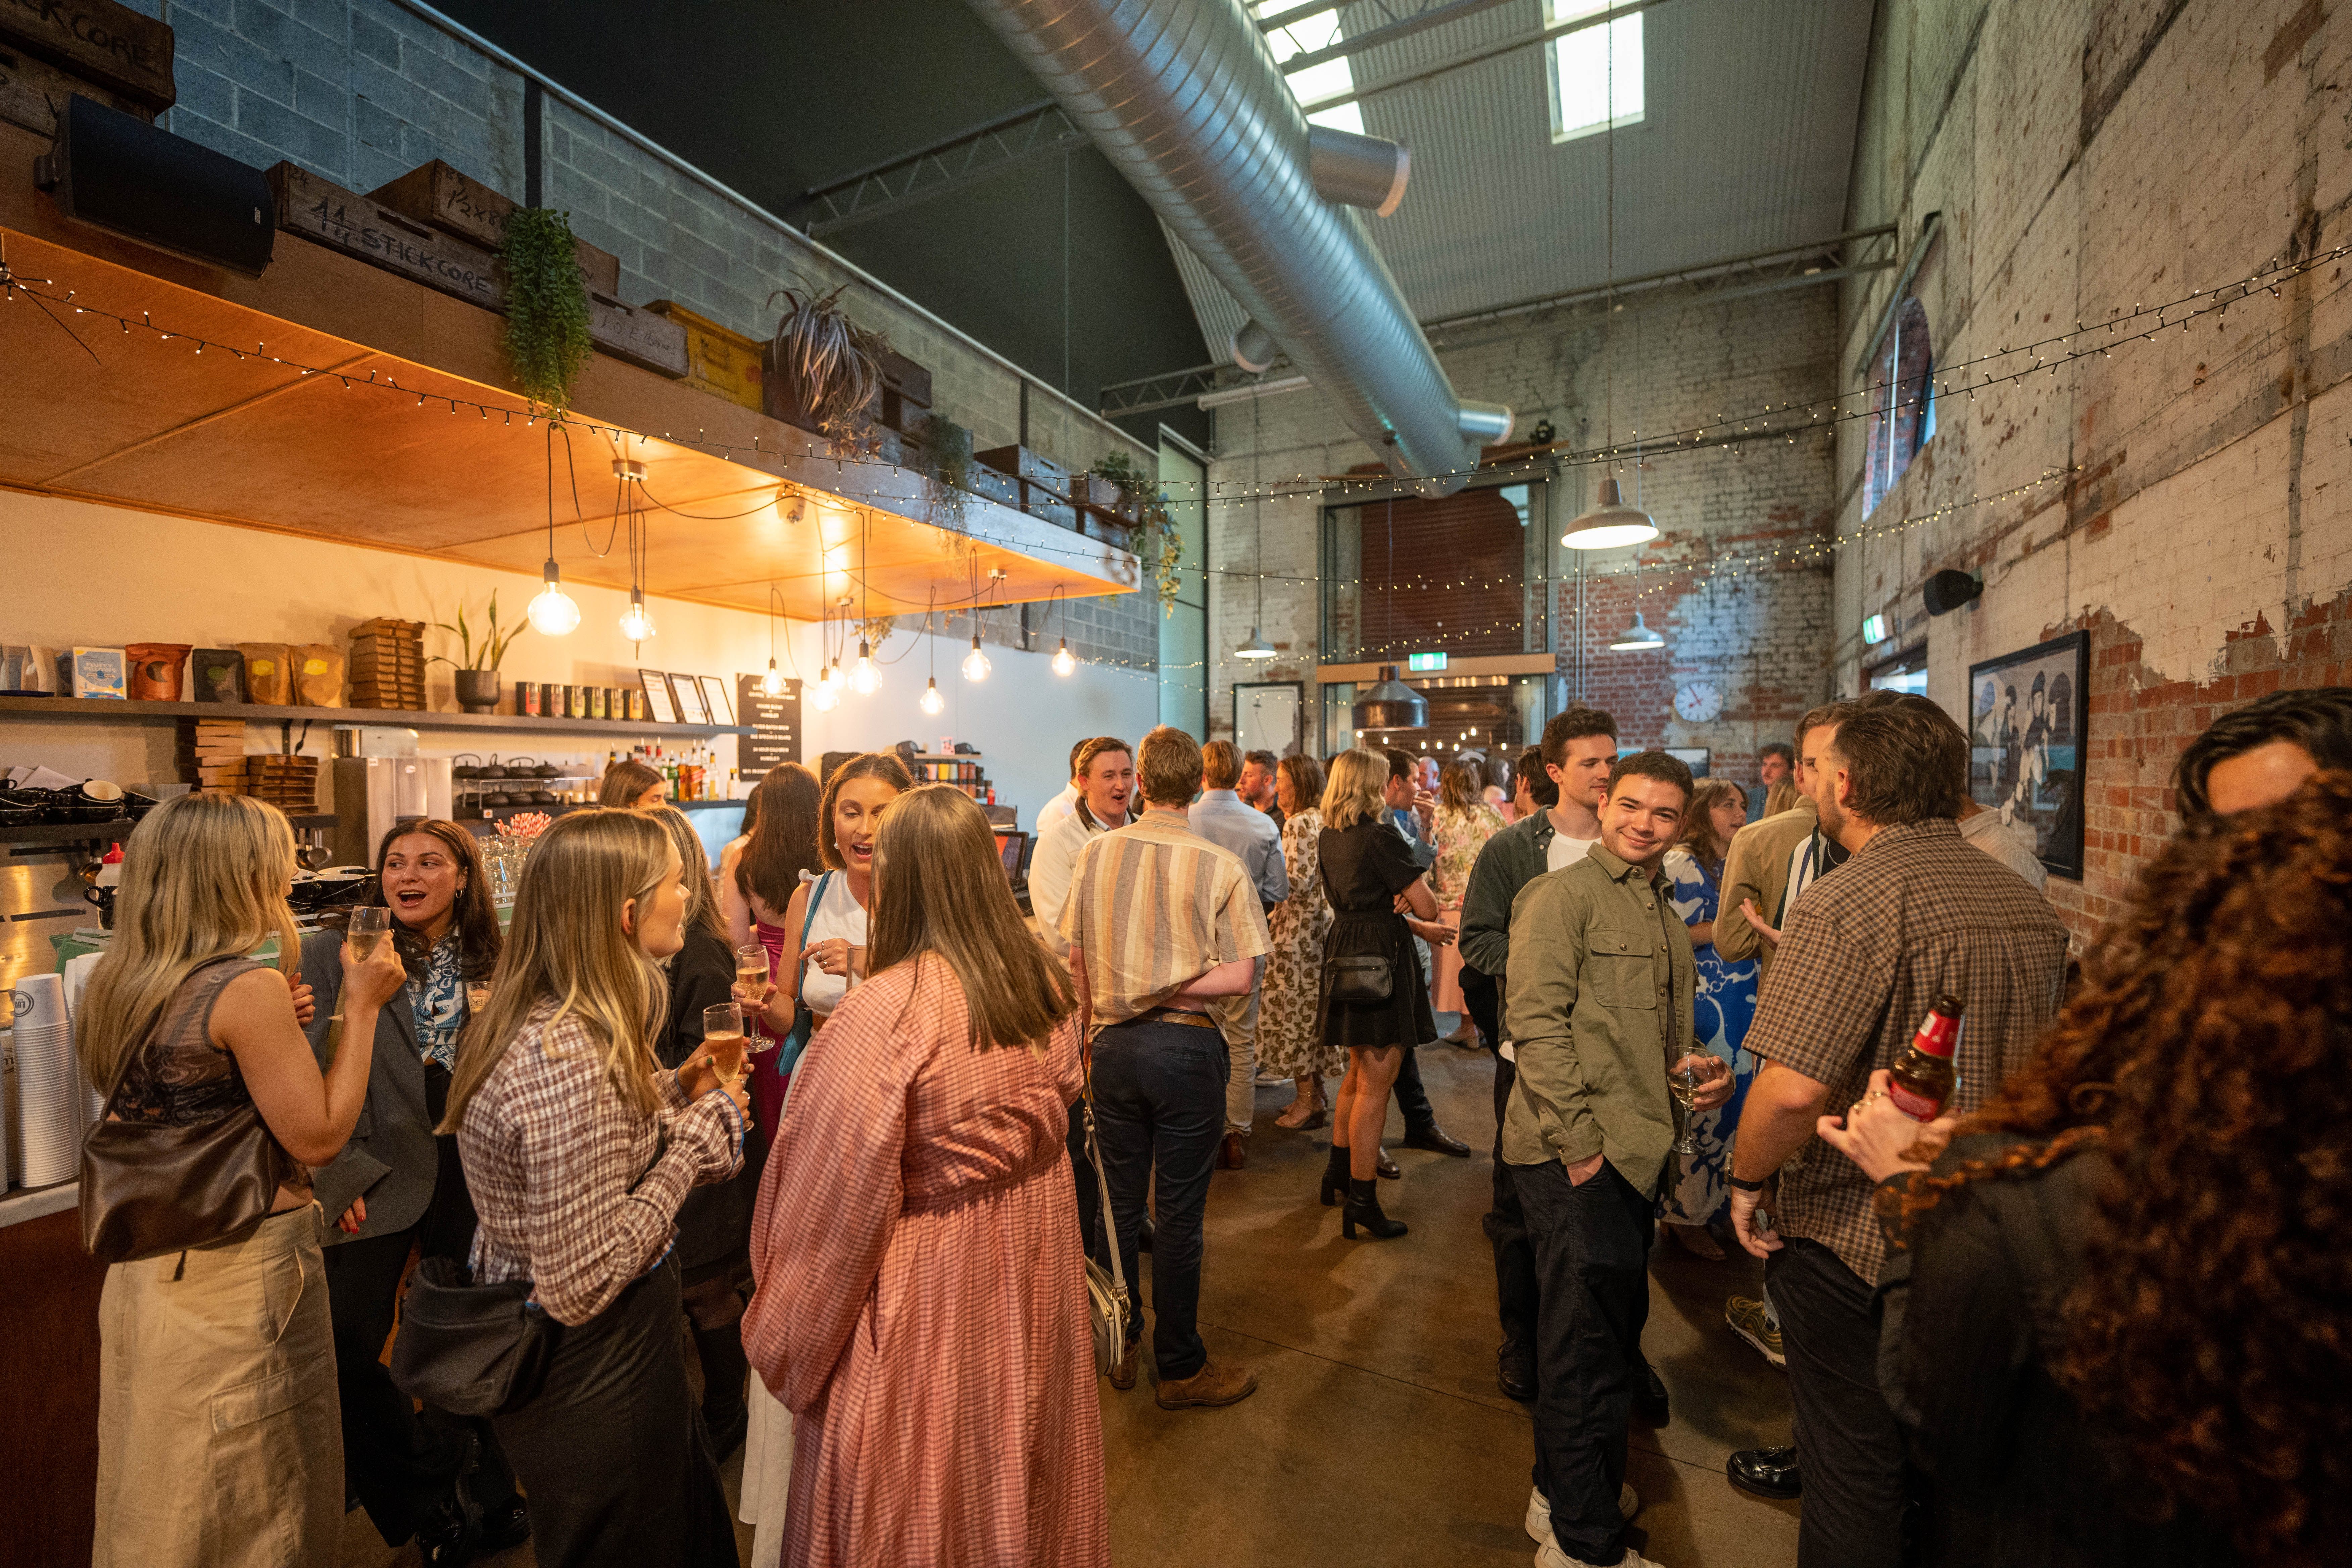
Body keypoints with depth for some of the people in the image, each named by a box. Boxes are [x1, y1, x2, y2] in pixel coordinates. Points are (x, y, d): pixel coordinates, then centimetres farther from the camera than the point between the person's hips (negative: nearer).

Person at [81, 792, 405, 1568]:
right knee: (248, 1504, 12)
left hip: (145, 1265, 8)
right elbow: (317, 1137, -20)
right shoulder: (248, 987, -24)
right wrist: (362, 1007, -17)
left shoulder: (116, 982, 2)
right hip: (239, 1277, -8)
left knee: (160, 1490, 26)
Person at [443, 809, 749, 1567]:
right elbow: (581, 1285, -29)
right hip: (595, 1377, -9)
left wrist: (673, 1092, 0)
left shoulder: (535, 1021, -2)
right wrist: (698, 1132, -23)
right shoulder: (573, 1063, -33)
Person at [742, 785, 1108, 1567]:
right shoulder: (1050, 987, -9)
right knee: (1023, 1477, 29)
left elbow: (834, 1207, -19)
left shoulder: (884, 1013, -27)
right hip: (1035, 1272, 6)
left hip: (929, 1291, -5)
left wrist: (783, 1347, -5)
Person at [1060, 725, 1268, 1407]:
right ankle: (1180, 1368, 26)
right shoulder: (1220, 866, -12)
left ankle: (1119, 1347, 36)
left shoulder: (1095, 854, -3)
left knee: (1119, 1204, 18)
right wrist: (1171, 990, -6)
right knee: (1178, 1214, 9)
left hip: (1113, 1045, 3)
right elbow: (1239, 975, -15)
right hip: (1186, 1049, -3)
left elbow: (1077, 960, 4)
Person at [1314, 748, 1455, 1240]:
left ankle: (1337, 1172, 36)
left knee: (1359, 1074, 24)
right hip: (1380, 961, -9)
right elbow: (1428, 907, -16)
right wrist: (1419, 911, 7)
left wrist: (1417, 927, 19)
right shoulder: (1380, 837, -17)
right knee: (1374, 1086, 0)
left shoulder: (1328, 838, 8)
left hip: (1344, 955, 9)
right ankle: (1362, 1203, 10)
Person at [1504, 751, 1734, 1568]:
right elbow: (1537, 1022, -18)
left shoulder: (1667, 918, 16)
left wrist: (1692, 1064, 4)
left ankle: (1564, 1492, 40)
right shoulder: (1562, 895, -12)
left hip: (1635, 1151, 9)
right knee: (1590, 1347, 1)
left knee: (1609, 1334, 21)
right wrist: (1581, 1141, -19)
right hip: (1575, 1158, -9)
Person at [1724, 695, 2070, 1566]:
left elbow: (1791, 1091, -31)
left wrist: (1747, 1181, -13)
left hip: (1854, 1237, -8)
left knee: (1854, 1472, 12)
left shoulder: (1847, 904, -25)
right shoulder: (2032, 906, 3)